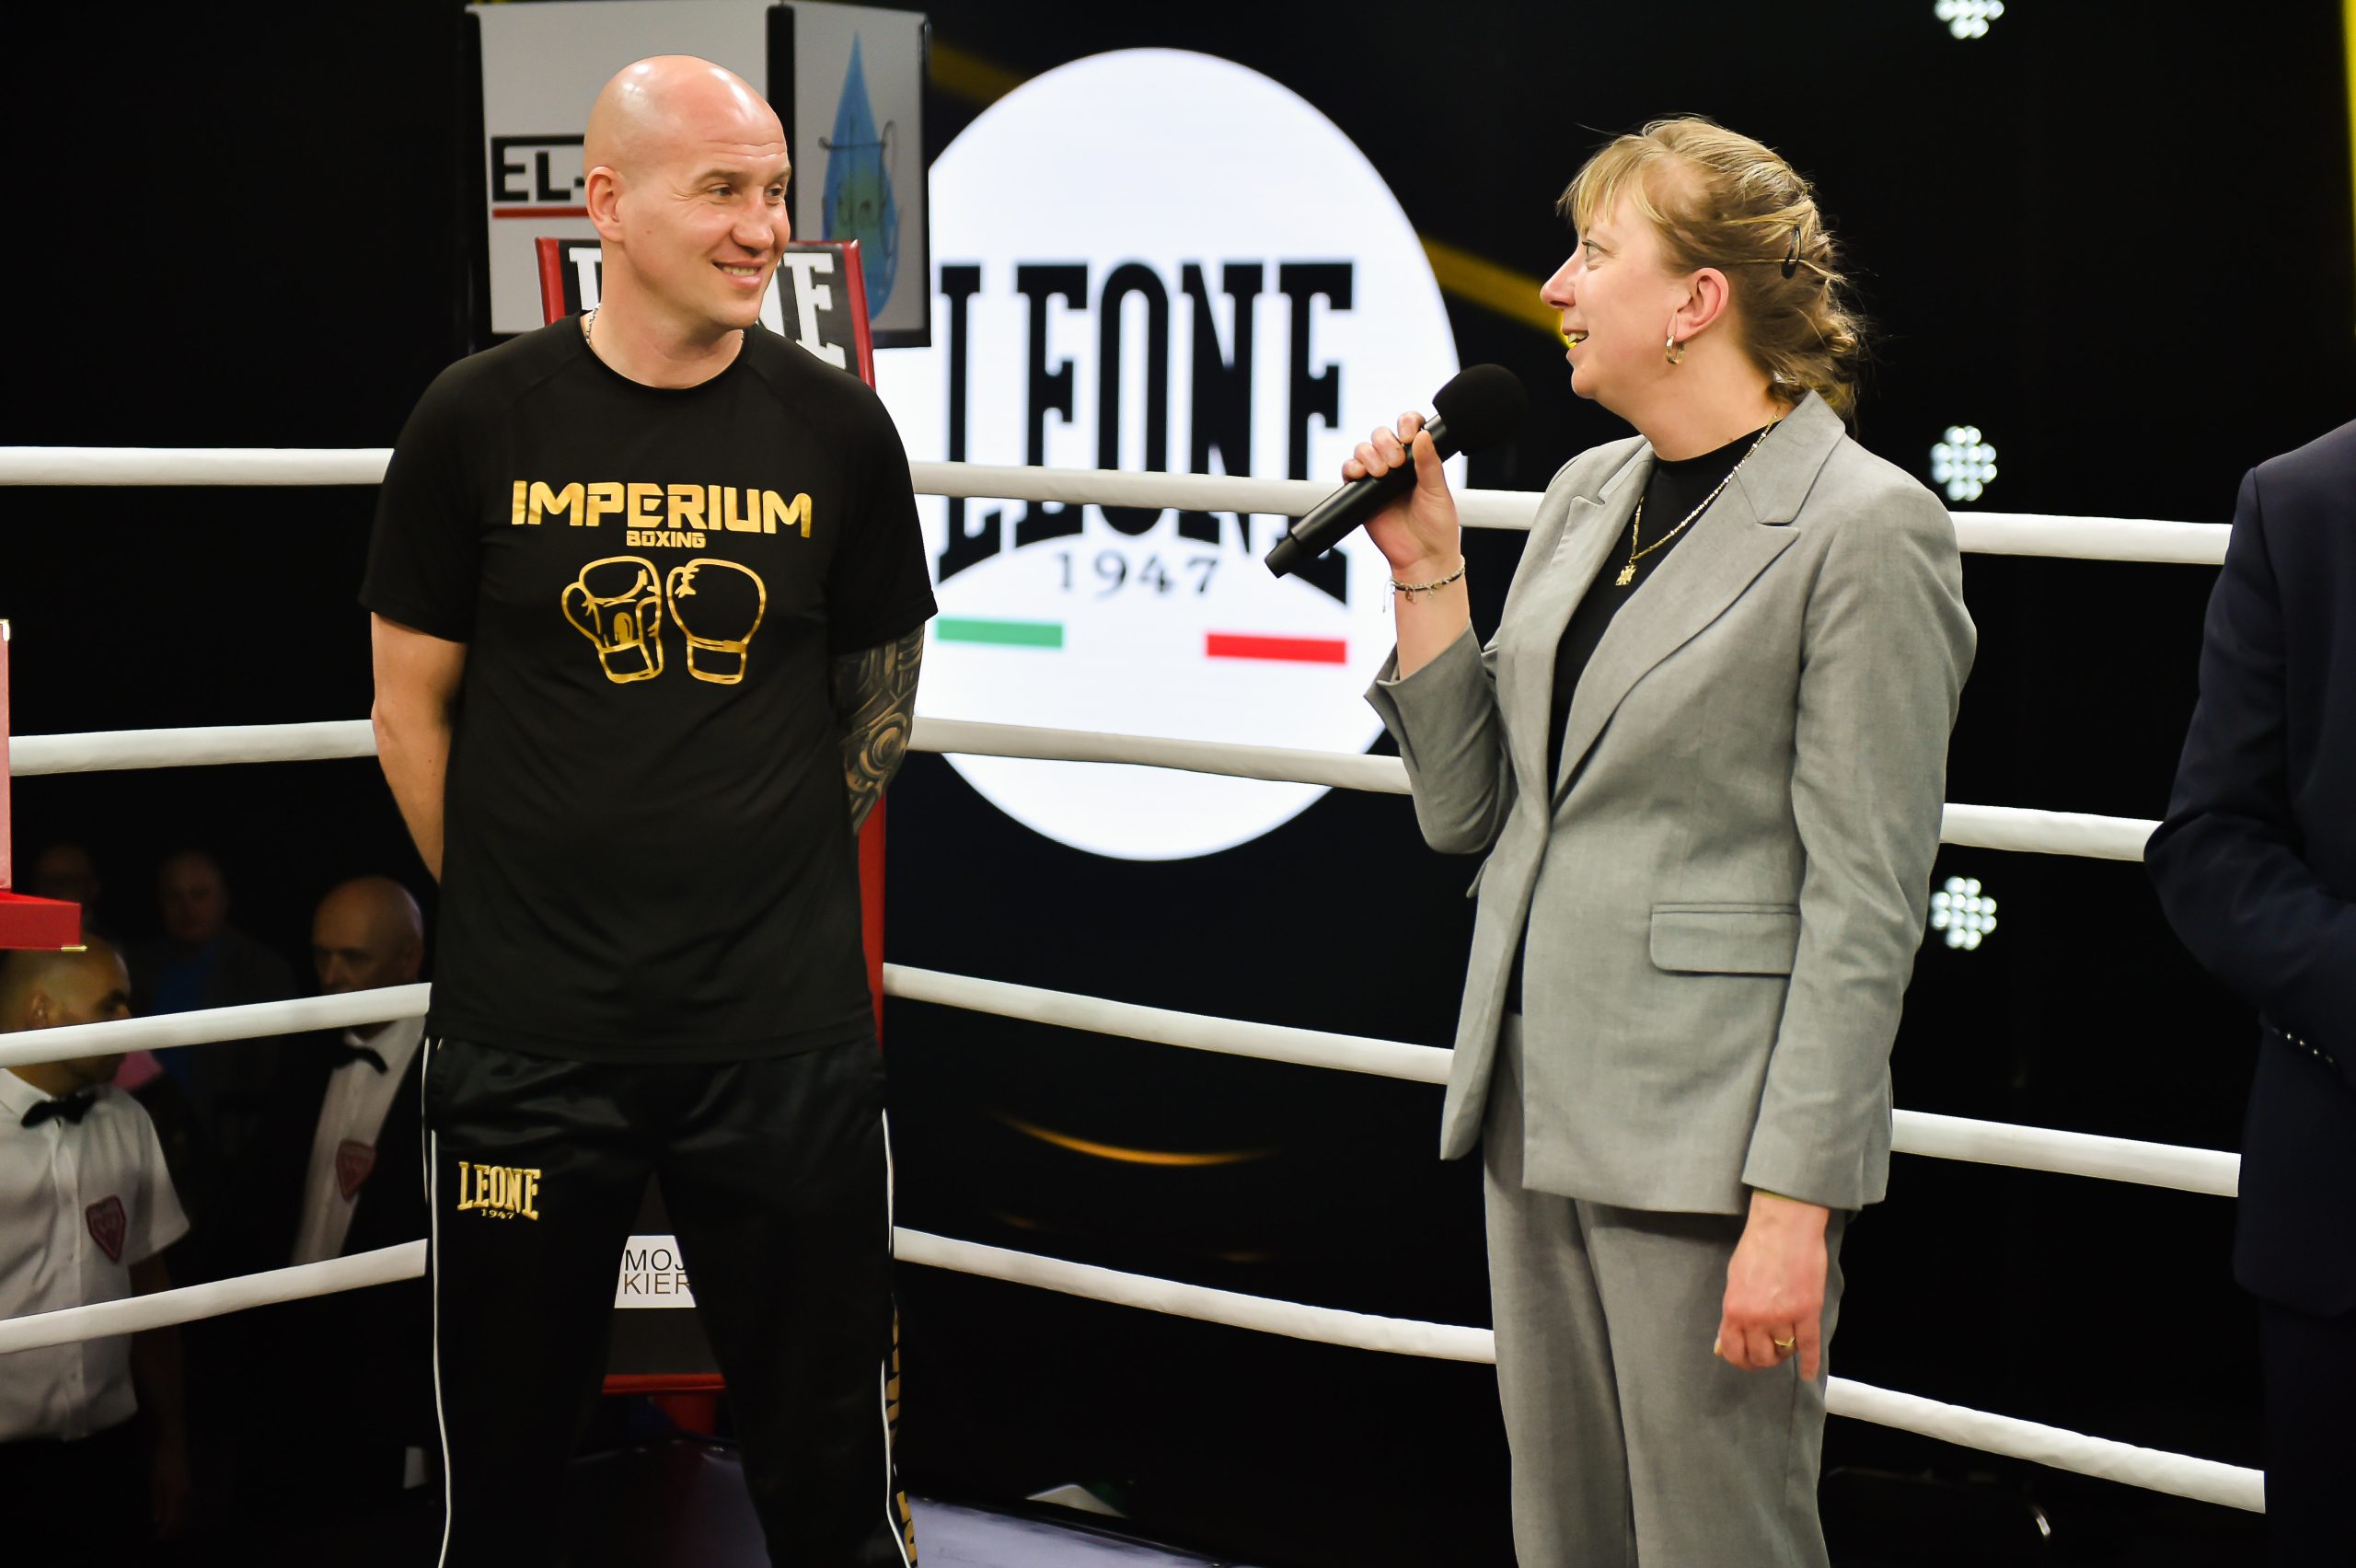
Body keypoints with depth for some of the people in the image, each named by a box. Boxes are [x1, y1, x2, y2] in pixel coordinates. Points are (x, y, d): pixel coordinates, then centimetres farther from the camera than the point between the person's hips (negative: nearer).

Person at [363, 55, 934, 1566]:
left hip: (786, 1033, 0)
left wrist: (772, 878, 10)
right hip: (528, 1031, 0)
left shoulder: (835, 426, 0)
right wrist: (514, 912, 6)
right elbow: (414, 710, 5)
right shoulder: (483, 421, -3)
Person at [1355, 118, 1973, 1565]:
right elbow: (1470, 813, 12)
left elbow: (1864, 905, -14)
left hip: (1710, 1137, -7)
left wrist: (1793, 1205, -18)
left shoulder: (1864, 528, -11)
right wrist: (1428, 570, 3)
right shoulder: (1586, 497, 11)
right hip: (1538, 1106, 8)